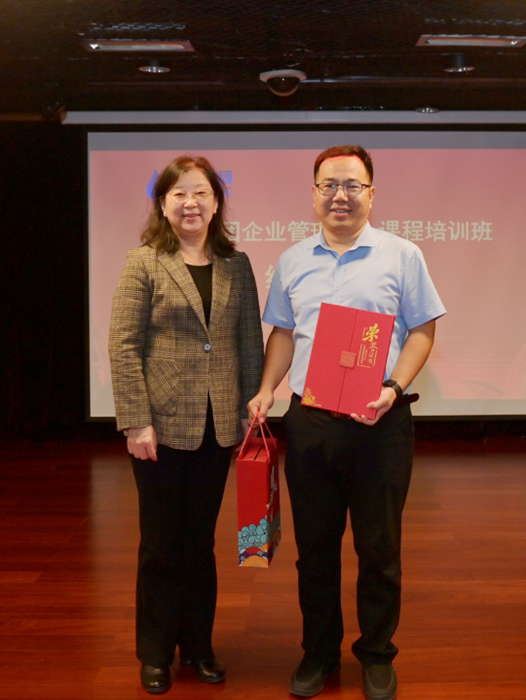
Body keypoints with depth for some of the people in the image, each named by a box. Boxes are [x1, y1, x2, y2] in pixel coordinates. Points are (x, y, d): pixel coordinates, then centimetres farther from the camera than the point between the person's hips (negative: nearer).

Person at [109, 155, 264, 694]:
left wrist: (253, 411, 2)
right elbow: (123, 346, -8)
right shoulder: (144, 263, -4)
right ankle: (156, 654, 24)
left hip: (217, 427, 3)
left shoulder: (236, 265, 7)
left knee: (200, 541, 14)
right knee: (161, 544, 8)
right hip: (163, 426, -3)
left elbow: (251, 344, 7)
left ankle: (198, 645, 28)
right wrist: (136, 421, -14)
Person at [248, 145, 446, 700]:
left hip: (380, 425, -3)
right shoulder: (292, 261, 10)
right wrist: (267, 389, 1)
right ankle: (319, 651, 29)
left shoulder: (401, 255, 0)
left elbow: (422, 331, -1)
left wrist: (392, 389, -14)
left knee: (379, 549, 7)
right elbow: (283, 333, 15)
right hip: (308, 421, 3)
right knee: (314, 547, 12)